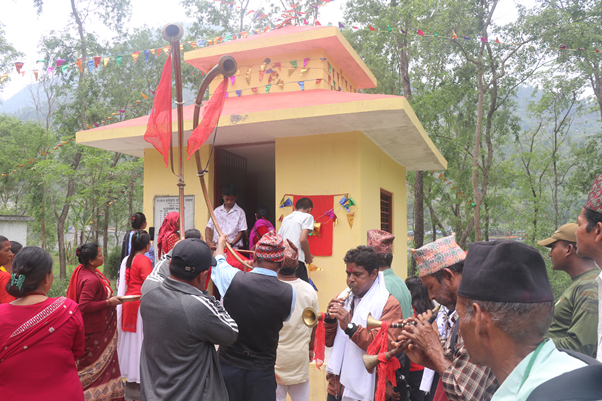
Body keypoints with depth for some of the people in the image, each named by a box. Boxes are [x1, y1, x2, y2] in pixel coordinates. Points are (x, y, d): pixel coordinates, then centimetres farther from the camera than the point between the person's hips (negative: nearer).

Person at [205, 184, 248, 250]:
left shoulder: (240, 212, 2)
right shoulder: (217, 210, 9)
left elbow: (241, 232, -1)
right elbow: (209, 227, 8)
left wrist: (231, 244, -13)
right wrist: (208, 241, -10)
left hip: (233, 248, -2)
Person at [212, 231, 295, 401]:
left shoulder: (232, 279, -17)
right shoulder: (290, 293, -15)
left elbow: (218, 261, 5)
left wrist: (220, 243, 26)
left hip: (228, 365, 0)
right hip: (262, 371, 0)